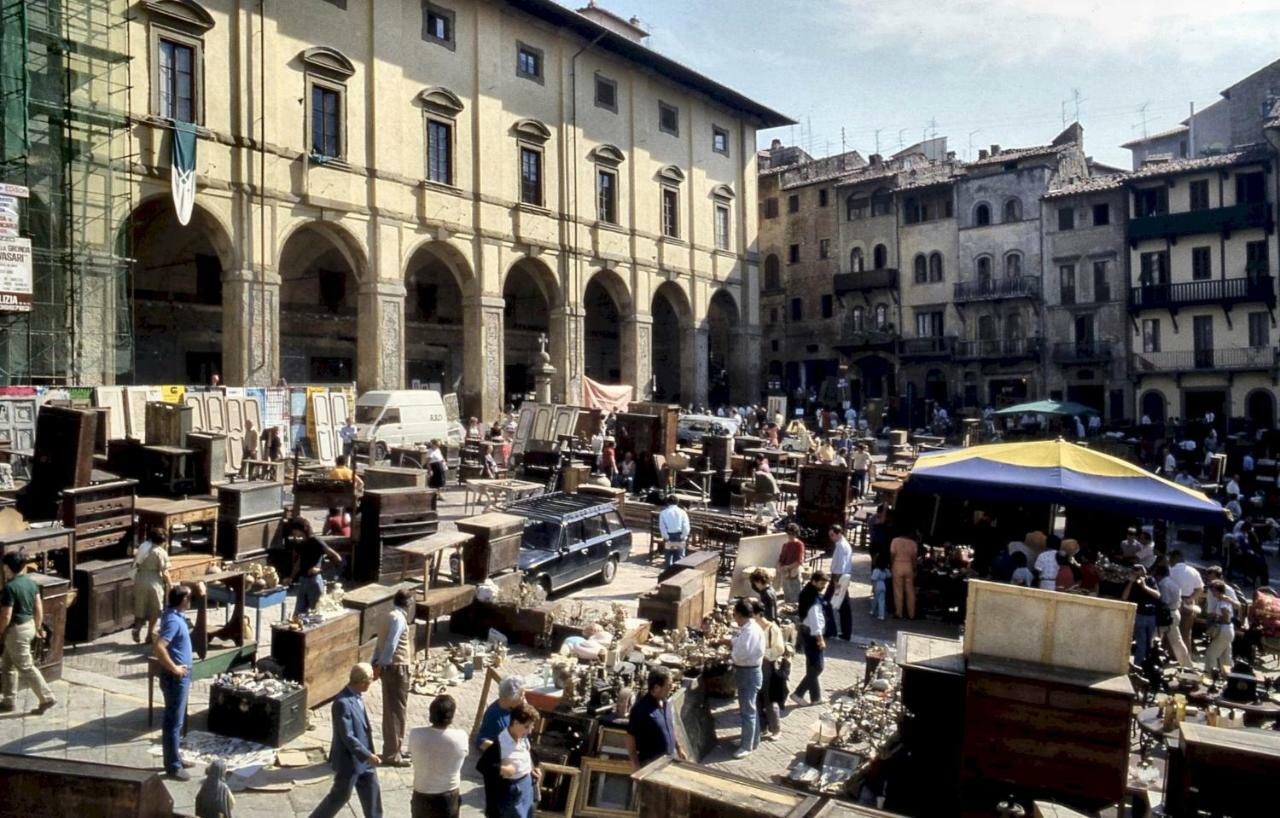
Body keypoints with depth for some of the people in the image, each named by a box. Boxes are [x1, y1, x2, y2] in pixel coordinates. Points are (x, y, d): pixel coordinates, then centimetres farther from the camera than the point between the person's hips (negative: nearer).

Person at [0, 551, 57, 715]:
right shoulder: (31, 582, 3)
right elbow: (39, 608, 8)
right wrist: (38, 627, 18)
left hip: (17, 630, -9)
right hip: (29, 625, 9)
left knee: (26, 667, -1)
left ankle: (47, 698, 1)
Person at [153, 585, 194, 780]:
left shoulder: (174, 616, 7)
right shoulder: (174, 620, -23)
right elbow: (157, 647, -34)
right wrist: (174, 668, -25)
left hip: (180, 677, 10)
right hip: (175, 678, -10)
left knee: (176, 721, 19)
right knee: (173, 722, 0)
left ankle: (175, 759, 31)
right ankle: (173, 767, 8)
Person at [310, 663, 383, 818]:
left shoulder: (357, 695, 0)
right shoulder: (343, 702, -28)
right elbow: (347, 737, -27)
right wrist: (368, 755, -26)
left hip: (362, 757, 8)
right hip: (349, 759, -8)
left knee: (372, 792, 14)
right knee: (340, 796, 10)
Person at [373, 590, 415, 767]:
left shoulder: (392, 616, 14)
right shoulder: (399, 618, -16)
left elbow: (383, 643, 14)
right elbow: (390, 645, -23)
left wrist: (376, 664, 13)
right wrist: (381, 666, -20)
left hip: (390, 667, 10)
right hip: (398, 668, -10)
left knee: (392, 710, 17)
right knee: (397, 711, -4)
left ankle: (393, 749, 27)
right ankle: (392, 755, 0)